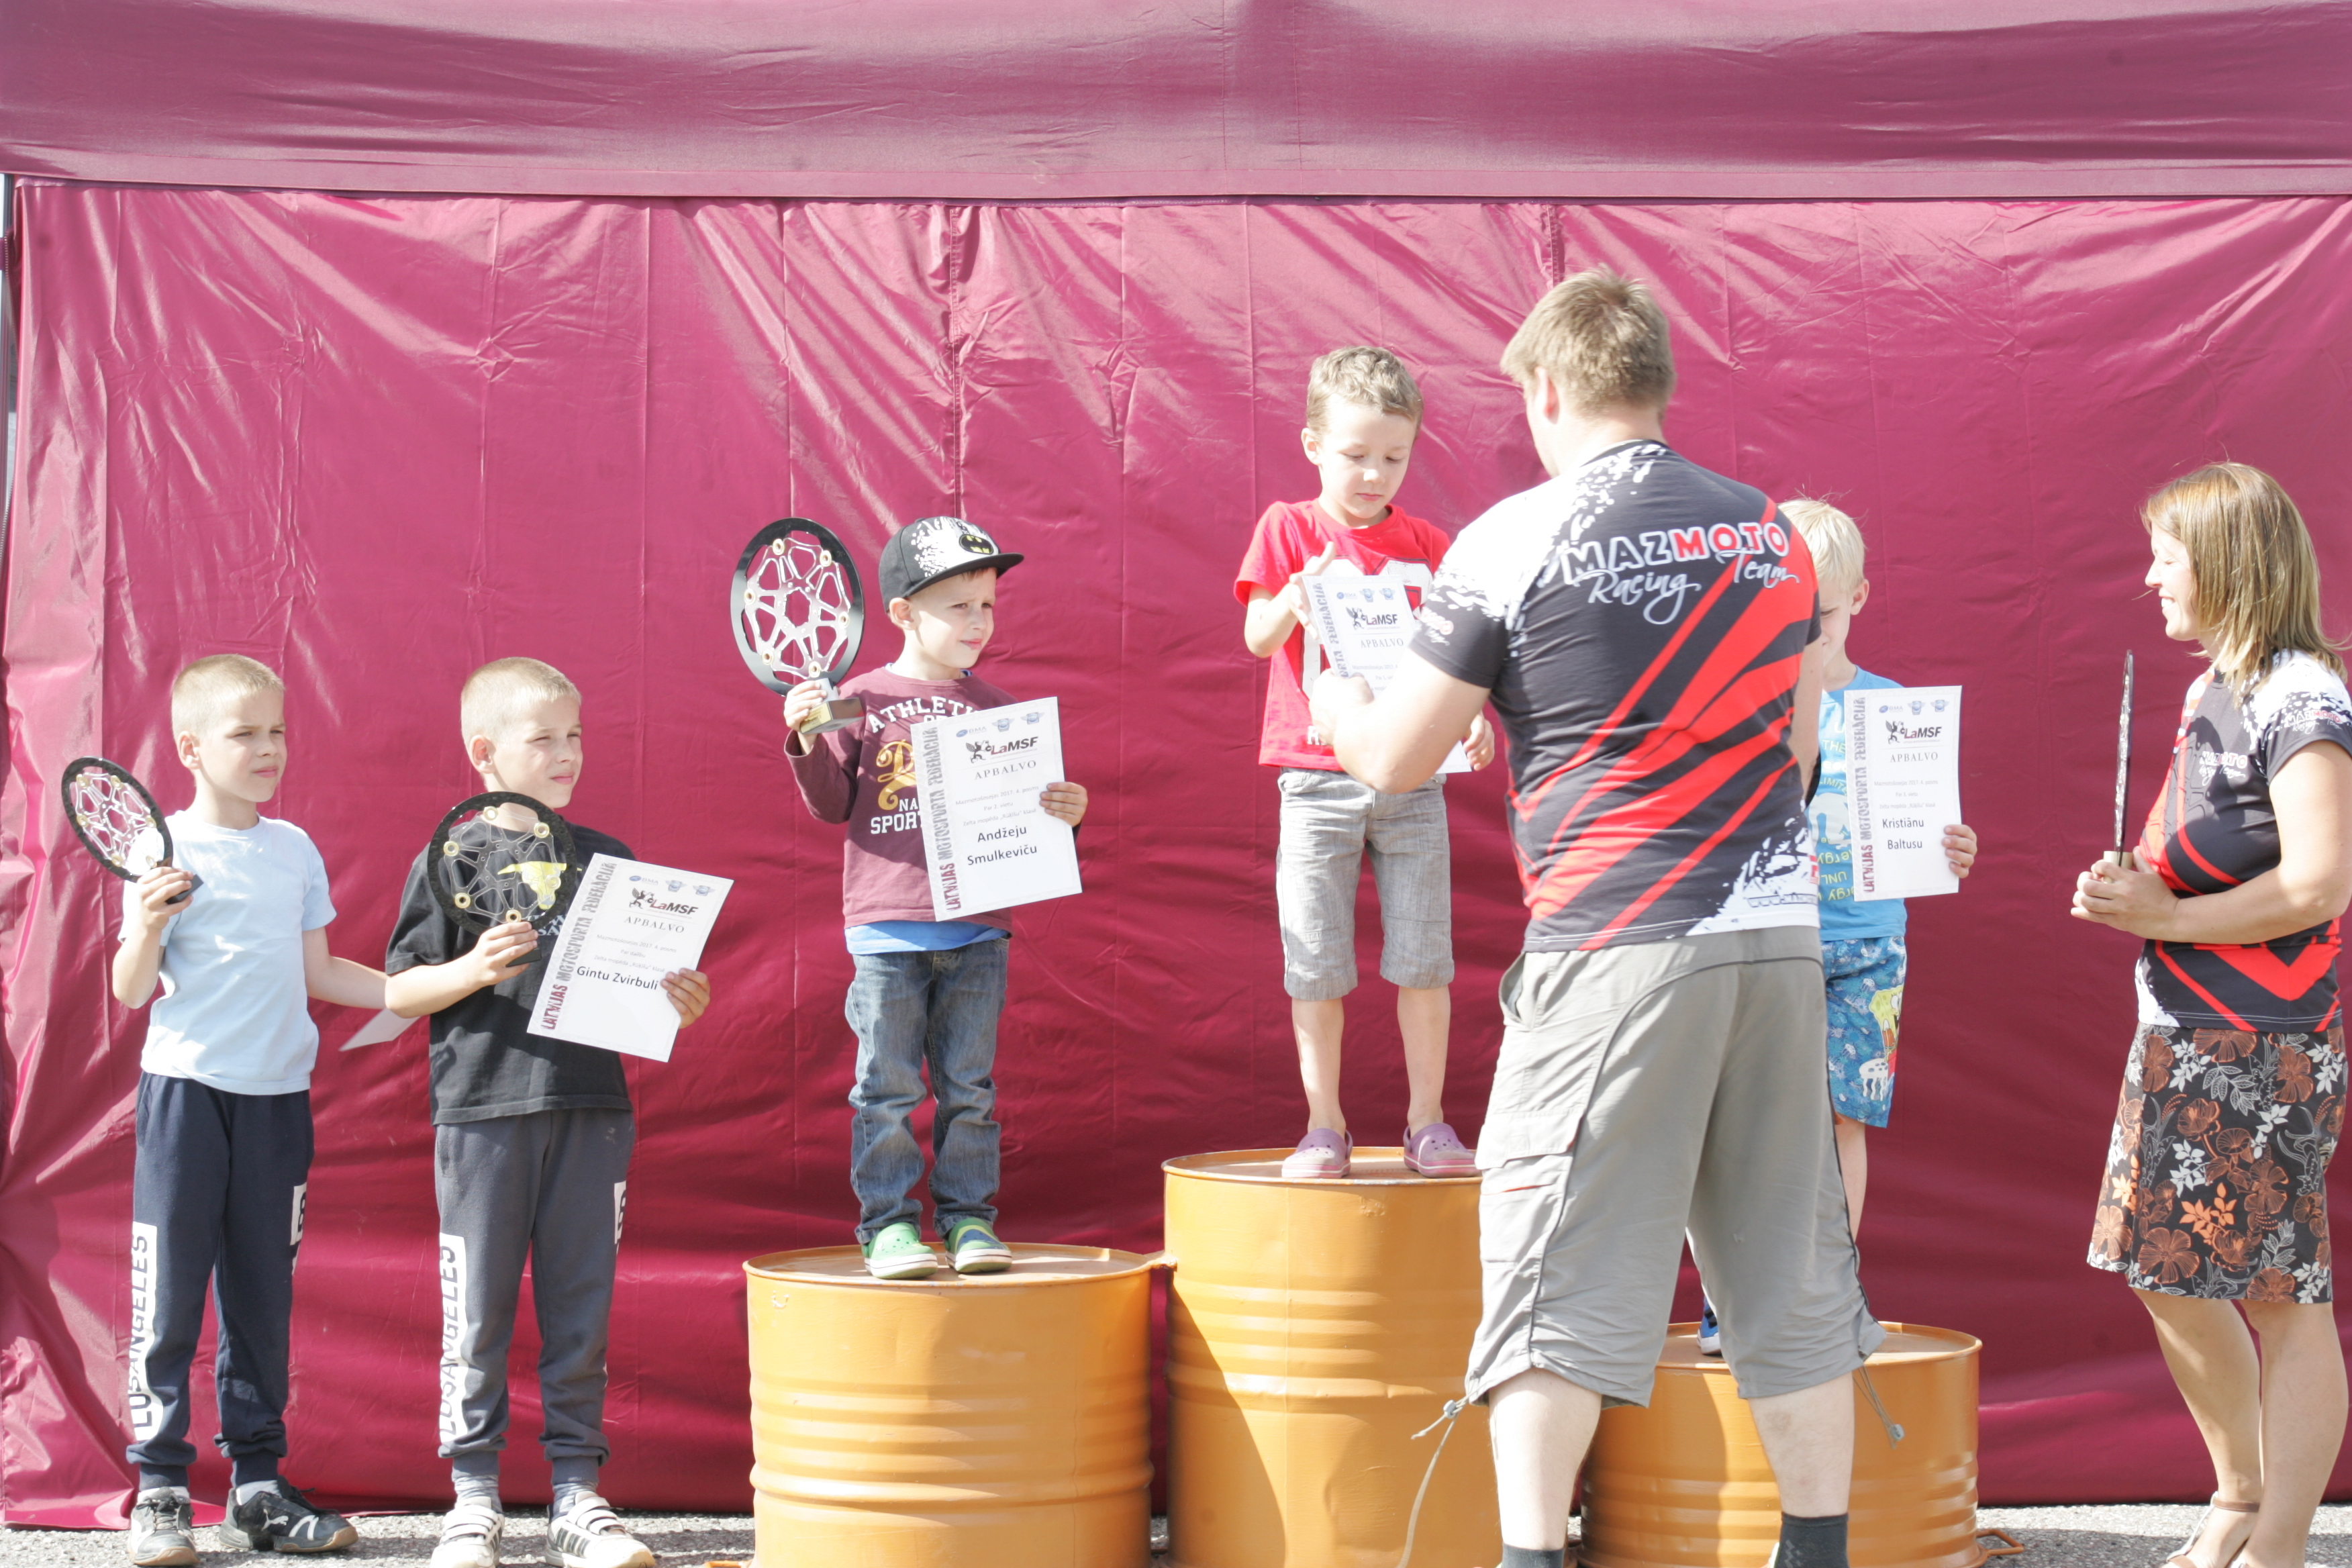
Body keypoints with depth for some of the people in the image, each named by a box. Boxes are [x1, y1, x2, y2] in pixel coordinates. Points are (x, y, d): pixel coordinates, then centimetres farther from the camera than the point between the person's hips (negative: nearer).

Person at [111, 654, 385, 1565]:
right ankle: (160, 1490, 3)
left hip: (278, 1094, 5)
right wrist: (147, 928, -23)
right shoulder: (164, 850, -4)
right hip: (186, 1087, -4)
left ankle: (258, 1485, 14)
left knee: (263, 1294, 8)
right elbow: (131, 992, -4)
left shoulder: (295, 851, 11)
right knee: (169, 1293, -3)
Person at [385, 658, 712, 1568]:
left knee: (581, 1311, 6)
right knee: (478, 1311, 3)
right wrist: (472, 970, -17)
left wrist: (678, 1001, -5)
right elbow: (398, 991, -1)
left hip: (591, 1113, 3)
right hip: (483, 1111, -3)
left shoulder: (608, 861, 11)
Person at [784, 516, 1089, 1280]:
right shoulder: (860, 702, 2)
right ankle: (888, 1222, 8)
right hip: (887, 929, -2)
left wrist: (1063, 812, -5)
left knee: (969, 1084, 7)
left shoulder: (996, 710, 10)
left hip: (978, 931, 2)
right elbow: (833, 804, 1)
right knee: (888, 1086, 1)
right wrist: (809, 742, -14)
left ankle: (968, 1216, 15)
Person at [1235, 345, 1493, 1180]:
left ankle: (1427, 1120, 10)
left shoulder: (1426, 546, 8)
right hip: (1317, 780, -1)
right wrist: (1293, 599, -27)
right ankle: (1324, 1126, 10)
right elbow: (1257, 637, -6)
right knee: (1316, 964, 1)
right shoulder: (1289, 529, 4)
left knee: (1423, 958, 0)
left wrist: (1471, 717, -11)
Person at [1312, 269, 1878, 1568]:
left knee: (1558, 1267, 1)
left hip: (1618, 949, -5)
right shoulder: (1770, 534, 9)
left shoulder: (1514, 542, -5)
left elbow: (1394, 761, -1)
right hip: (1777, 928, 5)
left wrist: (1336, 701, 21)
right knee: (1788, 1265, 12)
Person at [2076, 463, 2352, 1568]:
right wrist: (2131, 892, 5)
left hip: (2261, 1049, -9)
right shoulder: (2210, 694, 14)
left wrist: (2168, 916, -15)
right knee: (2168, 1280, 14)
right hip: (2178, 1033, 9)